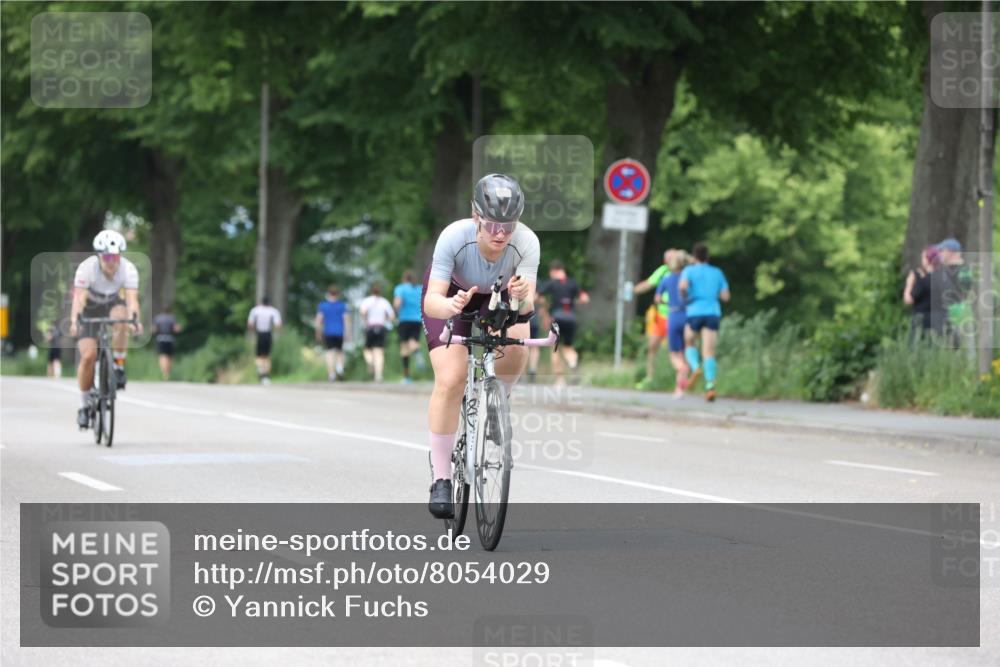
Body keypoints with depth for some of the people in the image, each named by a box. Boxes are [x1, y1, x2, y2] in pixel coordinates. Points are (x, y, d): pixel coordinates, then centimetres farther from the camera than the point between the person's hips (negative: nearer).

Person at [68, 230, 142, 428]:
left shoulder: (128, 269, -26)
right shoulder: (87, 267, -30)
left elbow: (132, 299, -36)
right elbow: (78, 298, -39)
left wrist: (134, 319, -55)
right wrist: (74, 321, -56)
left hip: (112, 305, 1)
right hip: (90, 310, -1)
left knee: (121, 317, -36)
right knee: (88, 356, -18)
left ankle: (118, 367, -17)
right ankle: (84, 406, 0)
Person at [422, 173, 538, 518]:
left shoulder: (526, 242, -32)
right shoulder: (454, 237, -36)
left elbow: (527, 304, -37)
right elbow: (433, 299, -39)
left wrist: (522, 297, -60)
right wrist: (450, 305, -61)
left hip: (498, 298, 2)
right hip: (450, 296, -2)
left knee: (516, 347, -29)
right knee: (451, 380, -20)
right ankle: (440, 478, -8)